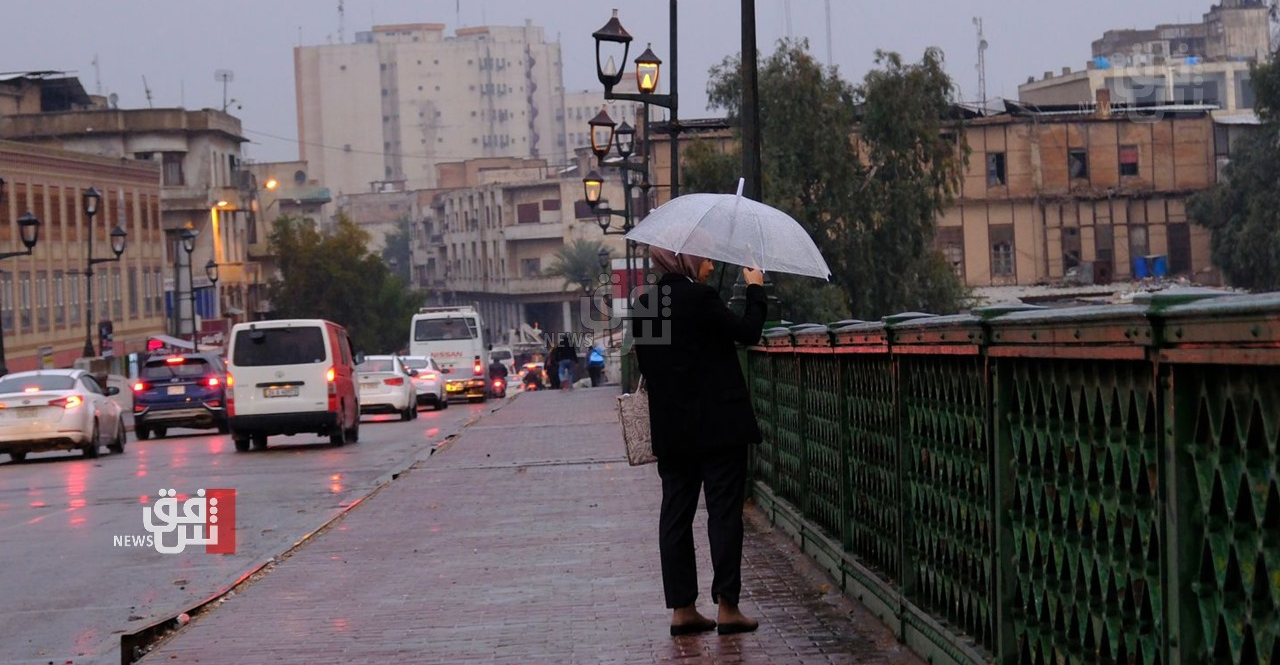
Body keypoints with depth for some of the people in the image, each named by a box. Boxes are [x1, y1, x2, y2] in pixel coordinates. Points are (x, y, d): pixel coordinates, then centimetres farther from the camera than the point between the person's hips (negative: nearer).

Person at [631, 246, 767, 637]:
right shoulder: (699, 298, -14)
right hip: (718, 426, -6)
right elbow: (748, 332, -10)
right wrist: (755, 289, 4)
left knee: (676, 515, 7)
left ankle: (682, 608, 8)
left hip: (670, 429, 6)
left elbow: (647, 368, 12)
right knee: (724, 512, 0)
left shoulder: (644, 307, 7)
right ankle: (727, 606, 0)